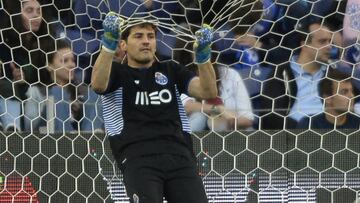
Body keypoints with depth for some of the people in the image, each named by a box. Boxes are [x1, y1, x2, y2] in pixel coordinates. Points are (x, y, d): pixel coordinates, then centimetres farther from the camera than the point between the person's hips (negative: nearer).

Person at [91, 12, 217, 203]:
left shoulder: (171, 71, 24)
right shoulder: (117, 72, 15)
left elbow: (208, 92, 9)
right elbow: (98, 84, -10)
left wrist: (202, 54, -9)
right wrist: (109, 42, -24)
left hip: (180, 157, 3)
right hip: (137, 158, -3)